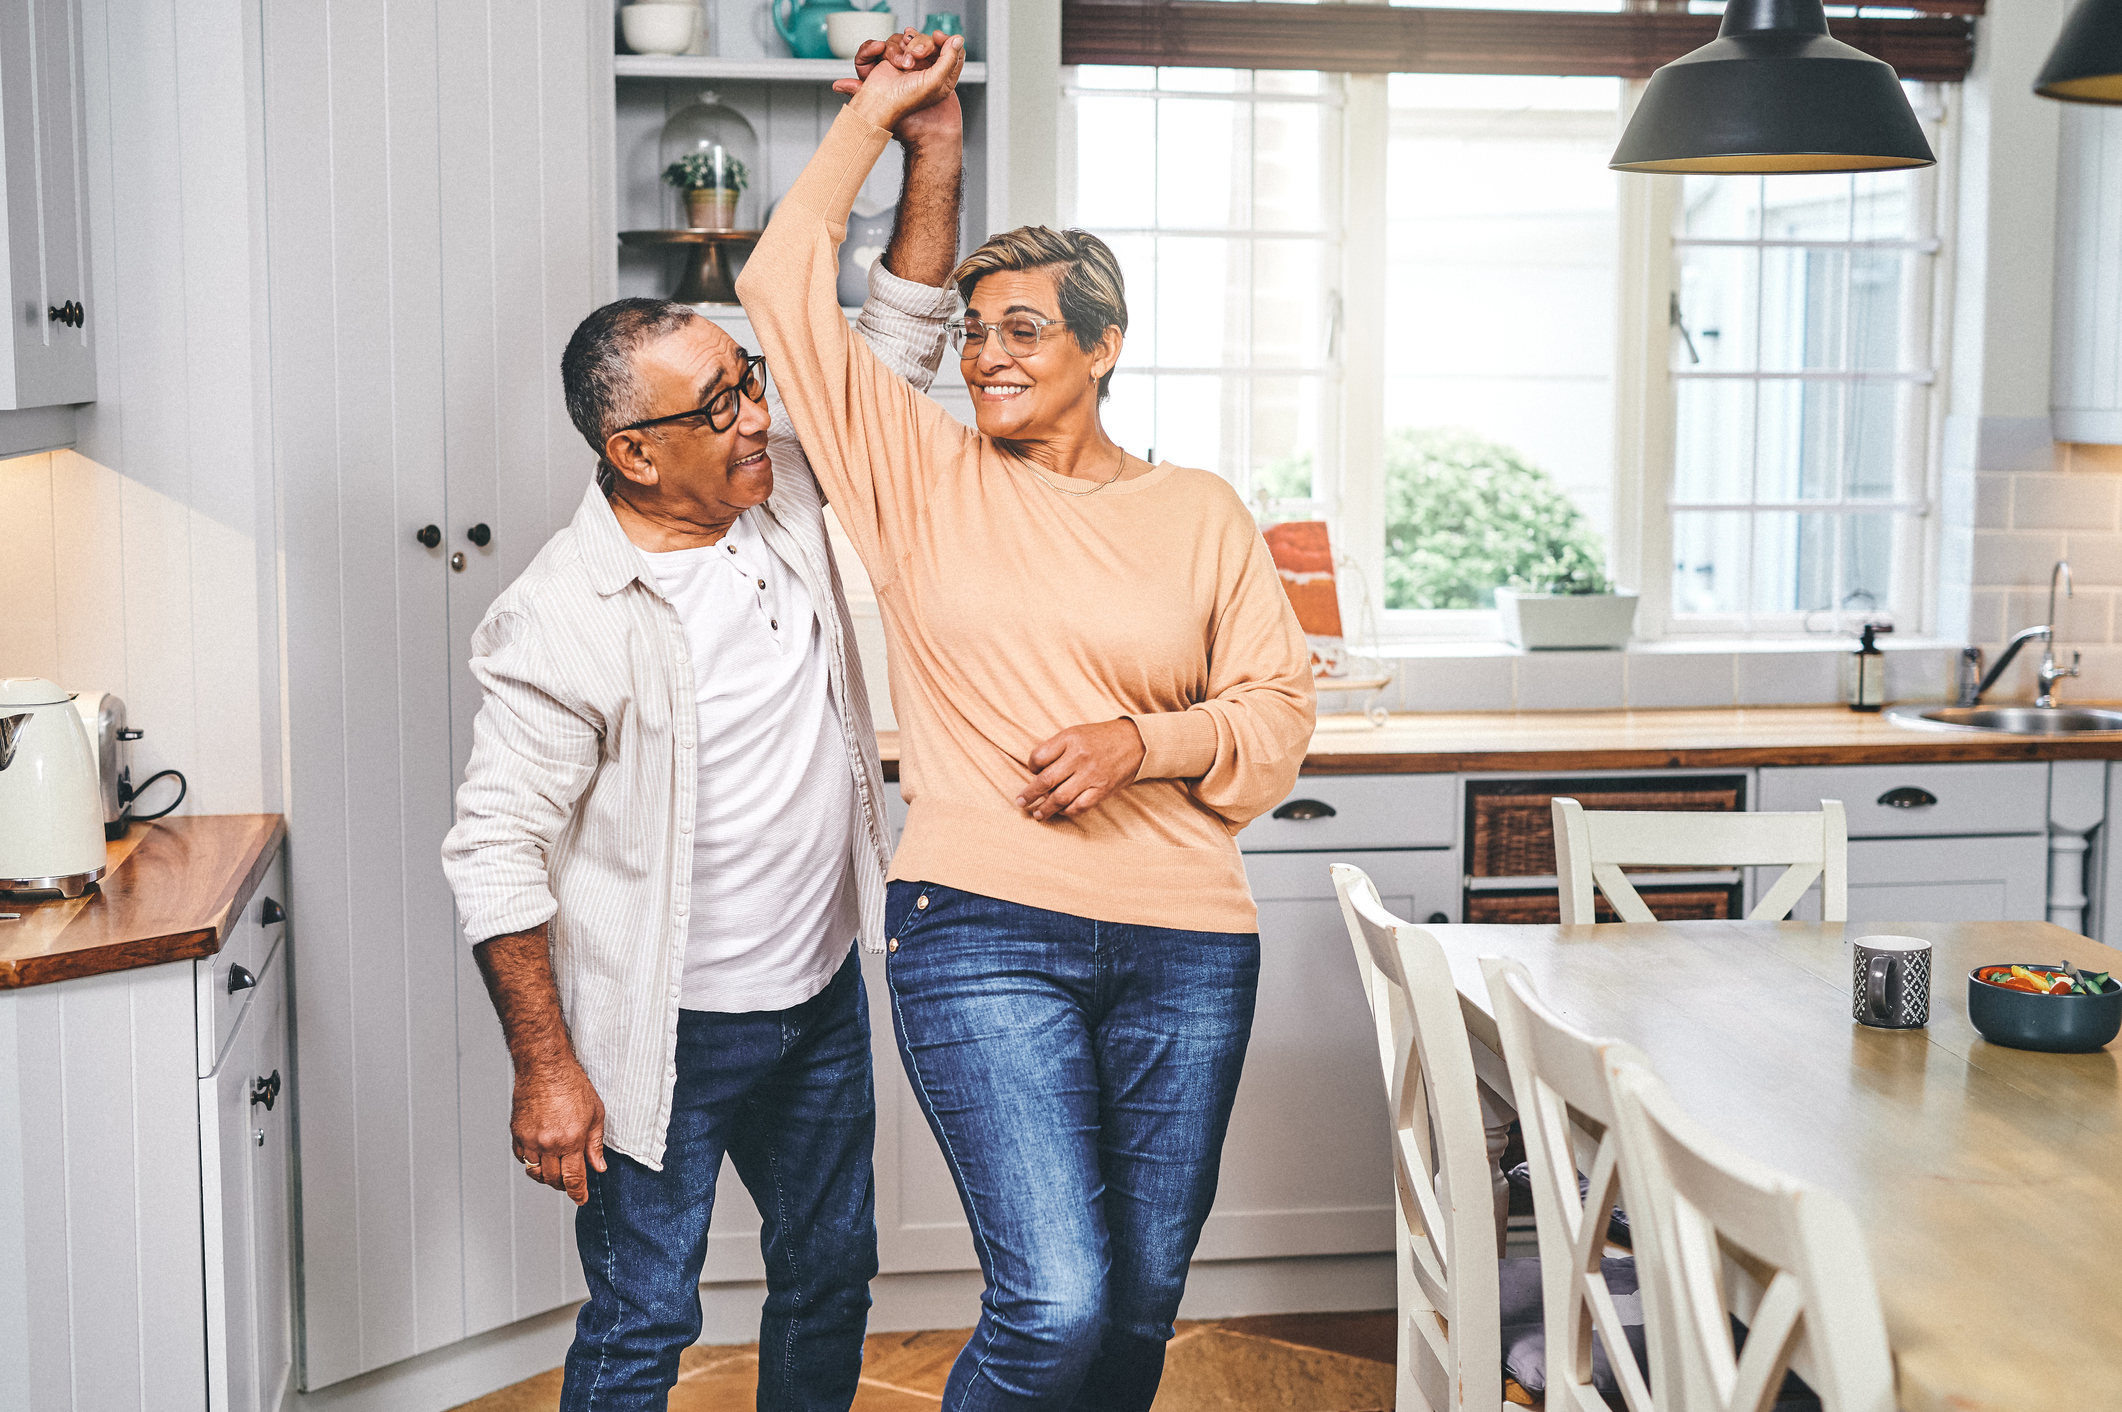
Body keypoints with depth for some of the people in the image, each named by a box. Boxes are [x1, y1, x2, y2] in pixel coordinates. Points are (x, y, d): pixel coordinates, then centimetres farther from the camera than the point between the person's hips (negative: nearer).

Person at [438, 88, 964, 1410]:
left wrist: (934, 147, -9)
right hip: (665, 1033, -6)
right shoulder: (563, 619, -21)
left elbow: (900, 344, 3)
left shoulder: (790, 486, -3)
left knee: (832, 1274, 20)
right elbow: (496, 850, -17)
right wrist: (546, 1066, -18)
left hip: (822, 995, 6)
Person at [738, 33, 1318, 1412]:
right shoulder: (922, 478, 7)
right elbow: (785, 291, 3)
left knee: (1144, 1300, 11)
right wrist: (877, 117, 10)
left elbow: (1278, 716, 8)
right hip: (987, 934, -2)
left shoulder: (1202, 515, 9)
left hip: (1186, 949, 3)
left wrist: (1145, 741, -10)